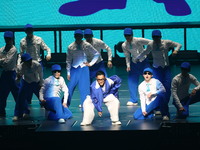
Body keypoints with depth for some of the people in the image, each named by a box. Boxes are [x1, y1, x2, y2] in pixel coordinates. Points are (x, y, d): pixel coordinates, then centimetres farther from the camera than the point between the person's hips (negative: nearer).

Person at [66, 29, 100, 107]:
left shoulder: (87, 45, -1)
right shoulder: (71, 47, 2)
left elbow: (97, 54, 10)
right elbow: (68, 60, 6)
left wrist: (91, 63, 3)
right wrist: (68, 73, 1)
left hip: (84, 69, -1)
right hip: (74, 69, 1)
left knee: (84, 89, -2)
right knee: (70, 87, 0)